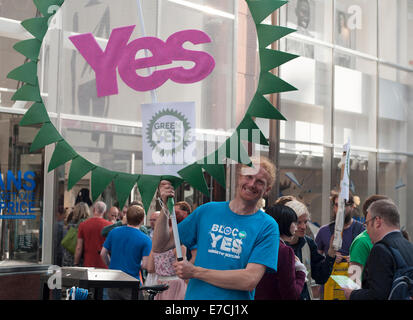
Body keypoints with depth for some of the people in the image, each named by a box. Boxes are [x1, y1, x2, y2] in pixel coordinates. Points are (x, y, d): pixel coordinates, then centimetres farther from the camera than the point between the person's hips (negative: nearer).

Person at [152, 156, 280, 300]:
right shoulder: (207, 211, 3)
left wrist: (195, 272, -16)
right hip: (195, 295, 2)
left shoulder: (267, 226, -7)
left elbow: (250, 281, -17)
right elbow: (159, 246, 5)